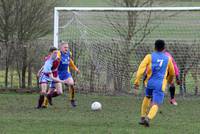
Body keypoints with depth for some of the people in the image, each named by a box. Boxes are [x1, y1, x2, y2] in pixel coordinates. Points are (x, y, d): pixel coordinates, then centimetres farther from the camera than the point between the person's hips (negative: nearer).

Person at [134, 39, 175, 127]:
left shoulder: (149, 57, 5)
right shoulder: (168, 59, 10)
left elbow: (141, 69, -8)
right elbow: (172, 73, 23)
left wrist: (136, 83, -9)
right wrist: (170, 81, 45)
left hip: (150, 83, 2)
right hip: (160, 85, -2)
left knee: (147, 98, 32)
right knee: (155, 105, -8)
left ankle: (142, 118, 30)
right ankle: (148, 118, -37)